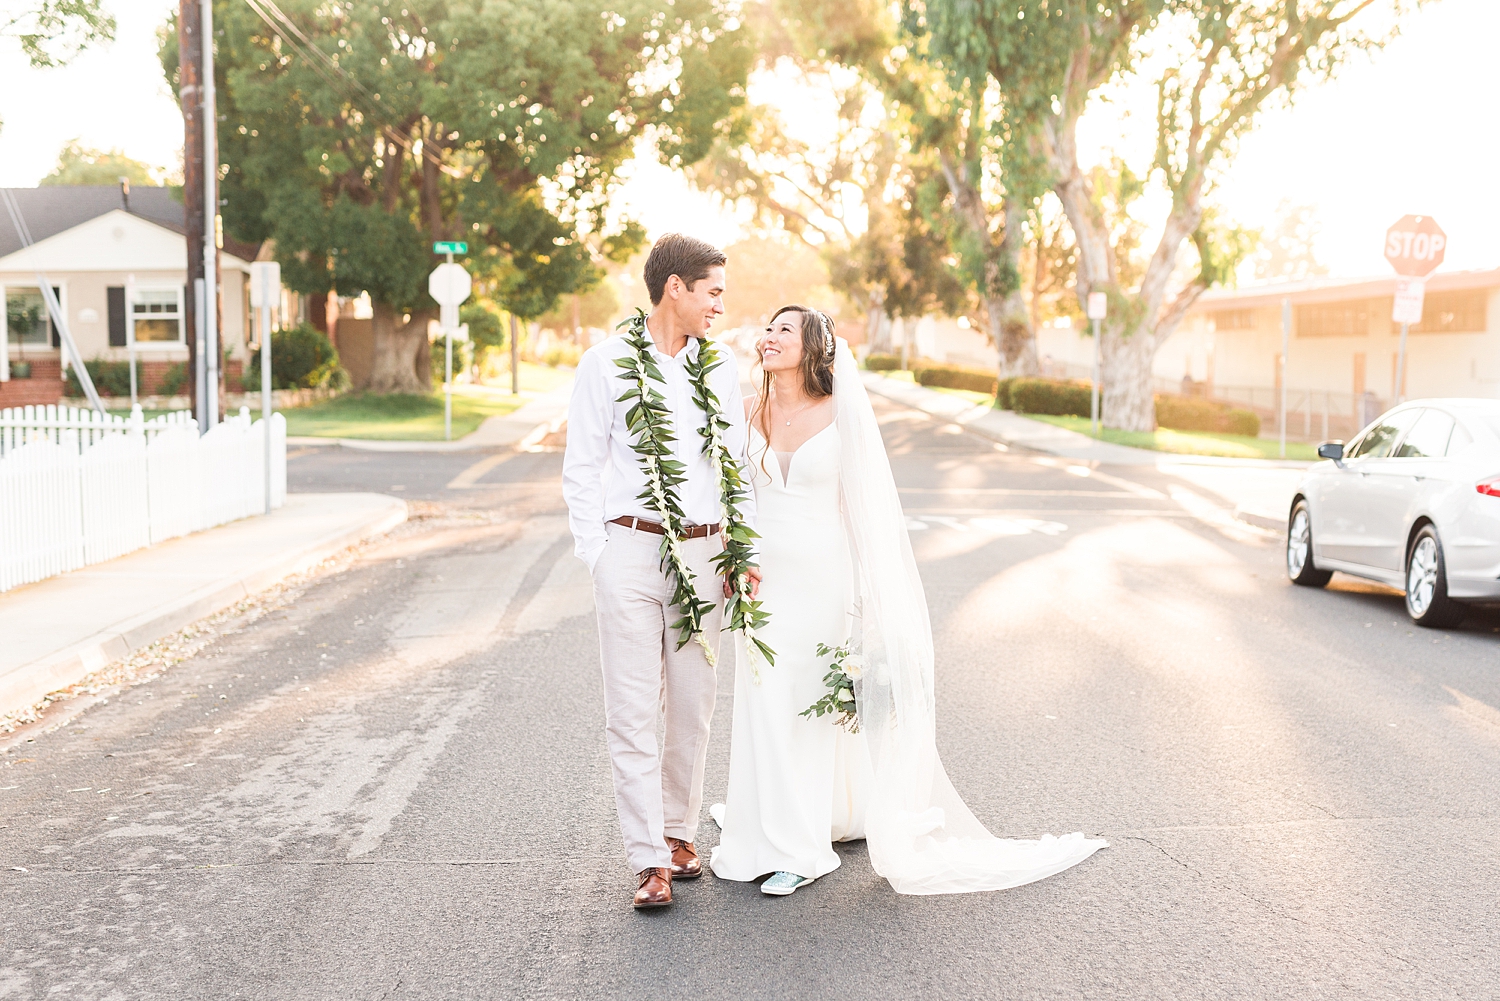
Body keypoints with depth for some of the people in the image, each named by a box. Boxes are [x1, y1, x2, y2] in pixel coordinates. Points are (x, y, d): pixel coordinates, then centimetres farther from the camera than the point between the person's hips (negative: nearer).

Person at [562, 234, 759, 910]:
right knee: (632, 710, -4)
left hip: (703, 554, 4)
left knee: (692, 706, 10)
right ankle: (650, 860, 0)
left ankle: (680, 831, 25)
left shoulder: (719, 367, 11)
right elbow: (581, 470, 1)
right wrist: (596, 556, -5)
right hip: (632, 550, -4)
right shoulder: (607, 362, -1)